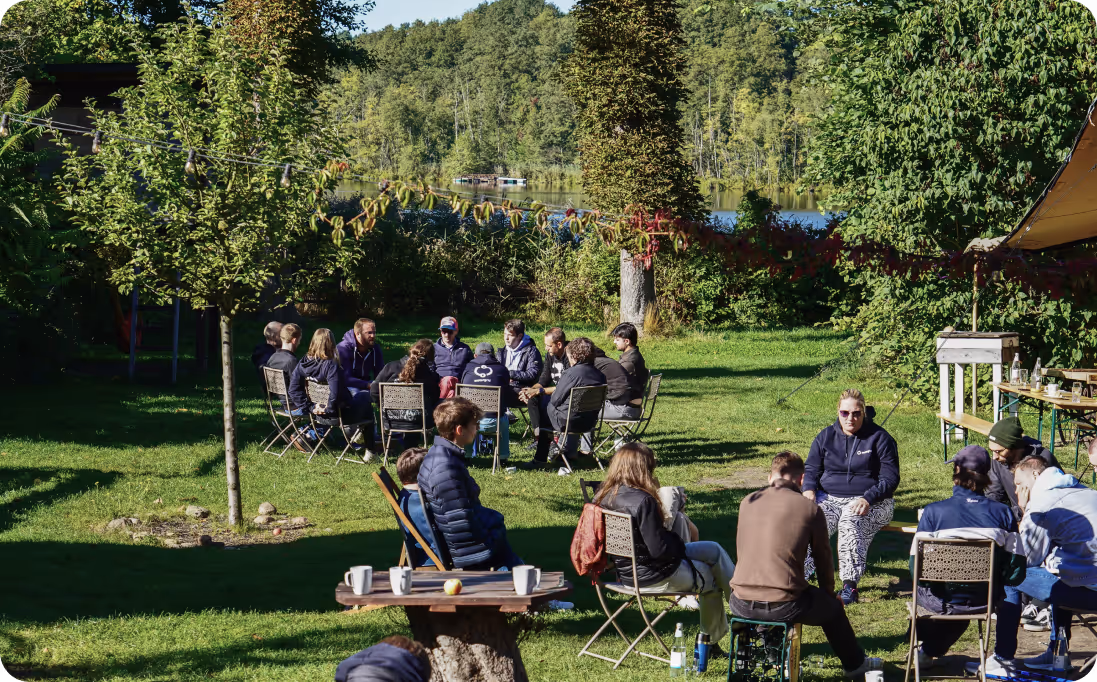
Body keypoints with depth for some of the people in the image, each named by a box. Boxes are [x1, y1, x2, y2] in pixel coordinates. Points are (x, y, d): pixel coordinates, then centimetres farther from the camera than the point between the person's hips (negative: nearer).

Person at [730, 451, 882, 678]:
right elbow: (824, 559, 9)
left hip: (741, 605, 3)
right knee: (833, 606, 26)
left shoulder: (747, 502, 8)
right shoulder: (811, 509, -2)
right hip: (784, 607, -3)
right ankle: (855, 663, 47)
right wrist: (830, 593, 29)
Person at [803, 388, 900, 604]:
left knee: (851, 522, -37)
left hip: (870, 502, -3)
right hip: (829, 497, 3)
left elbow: (890, 479, -3)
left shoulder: (879, 438, 1)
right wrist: (809, 490, -10)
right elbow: (811, 470, 13)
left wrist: (868, 499, -21)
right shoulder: (826, 437, 12)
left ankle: (850, 585, -34)